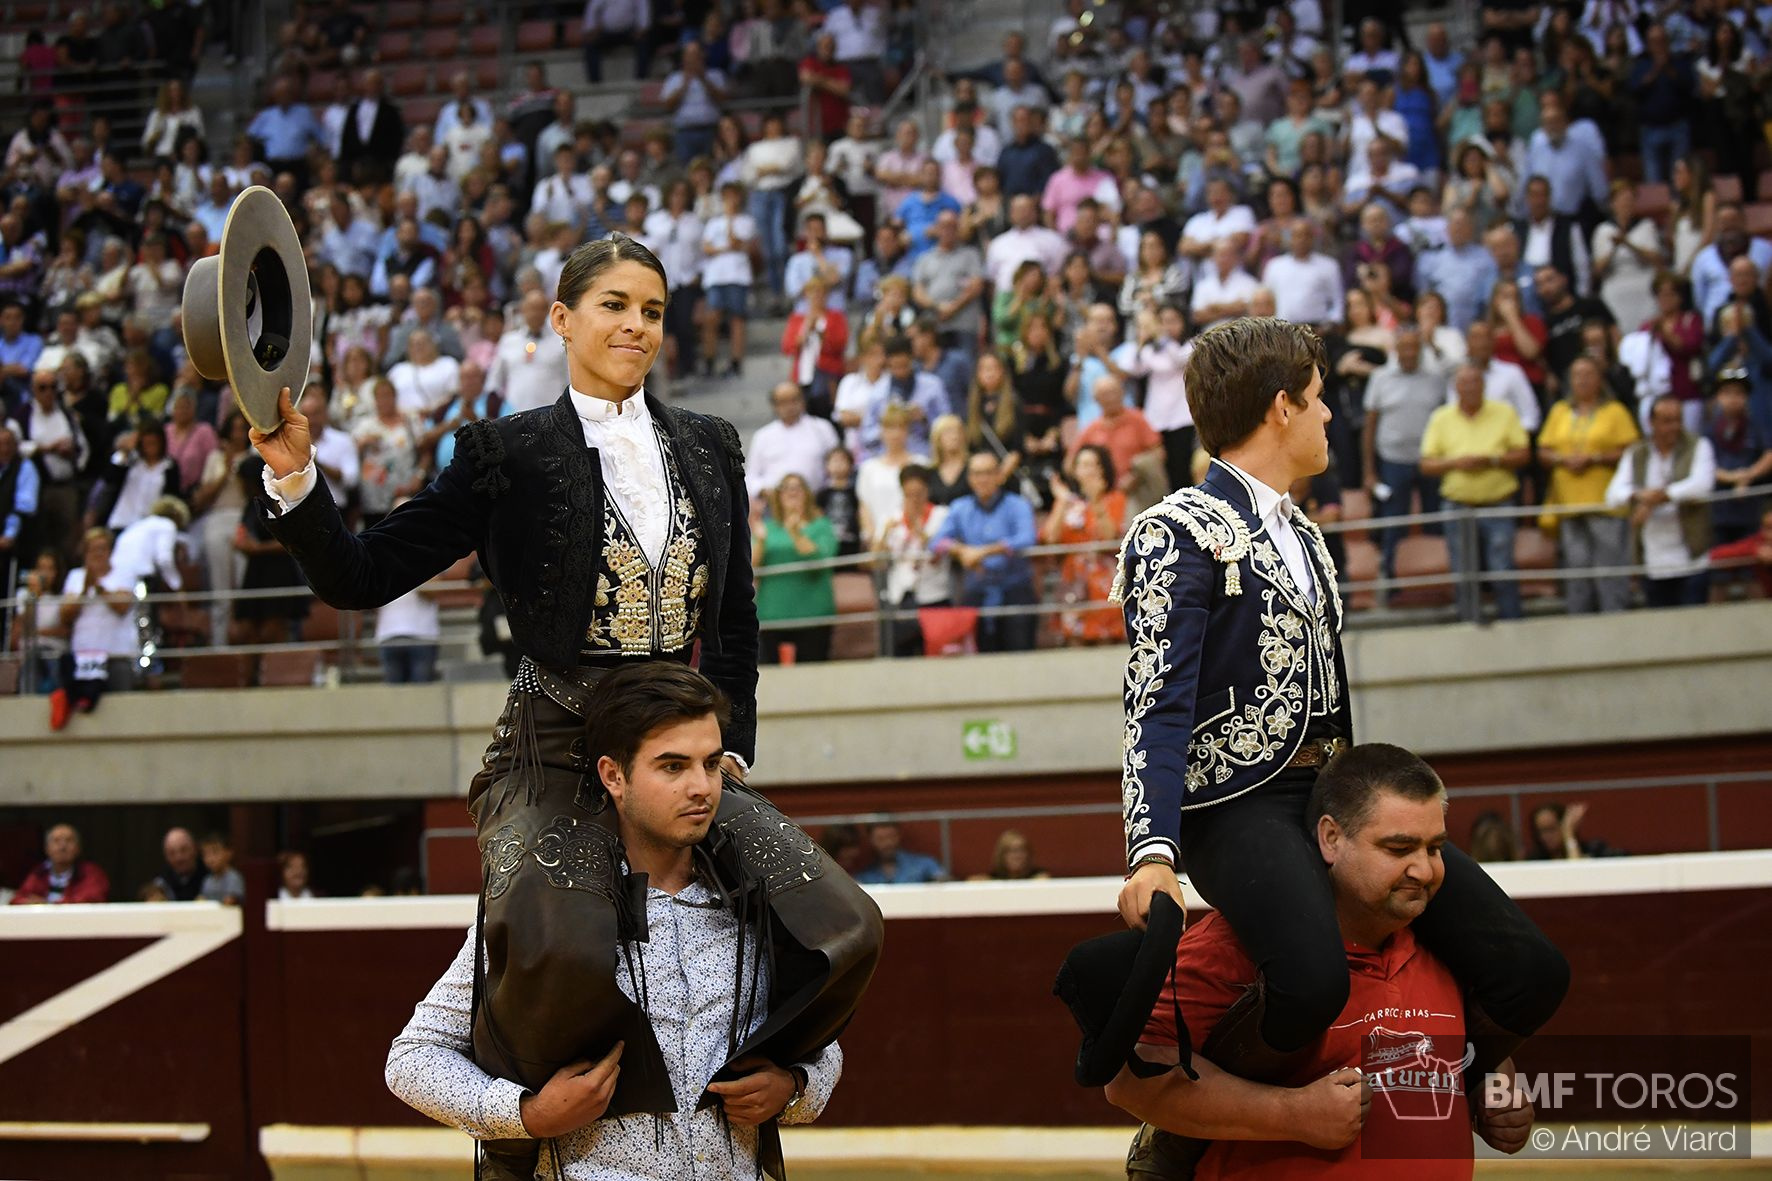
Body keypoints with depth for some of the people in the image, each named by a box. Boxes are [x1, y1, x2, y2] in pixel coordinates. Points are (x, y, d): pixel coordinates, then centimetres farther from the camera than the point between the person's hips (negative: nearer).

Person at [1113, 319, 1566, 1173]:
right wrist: (1151, 854, -26)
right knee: (1312, 981, -37)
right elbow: (1155, 708, -14)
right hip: (1239, 805, -8)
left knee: (1529, 973, -8)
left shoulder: (1303, 535, 22)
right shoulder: (1179, 533, -5)